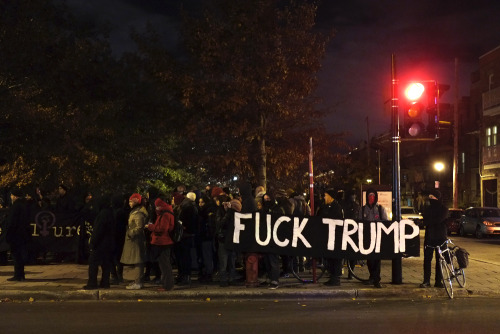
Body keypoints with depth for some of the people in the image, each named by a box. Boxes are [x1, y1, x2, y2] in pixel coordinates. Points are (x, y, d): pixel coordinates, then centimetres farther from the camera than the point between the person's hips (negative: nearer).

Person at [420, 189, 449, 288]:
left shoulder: (443, 209, 0)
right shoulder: (428, 209, 13)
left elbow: (439, 220, -16)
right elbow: (425, 221, 6)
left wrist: (428, 221, -9)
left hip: (440, 237, -3)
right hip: (429, 237, 3)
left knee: (439, 260, 2)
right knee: (427, 259, -2)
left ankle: (438, 281, 10)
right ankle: (426, 281, 2)